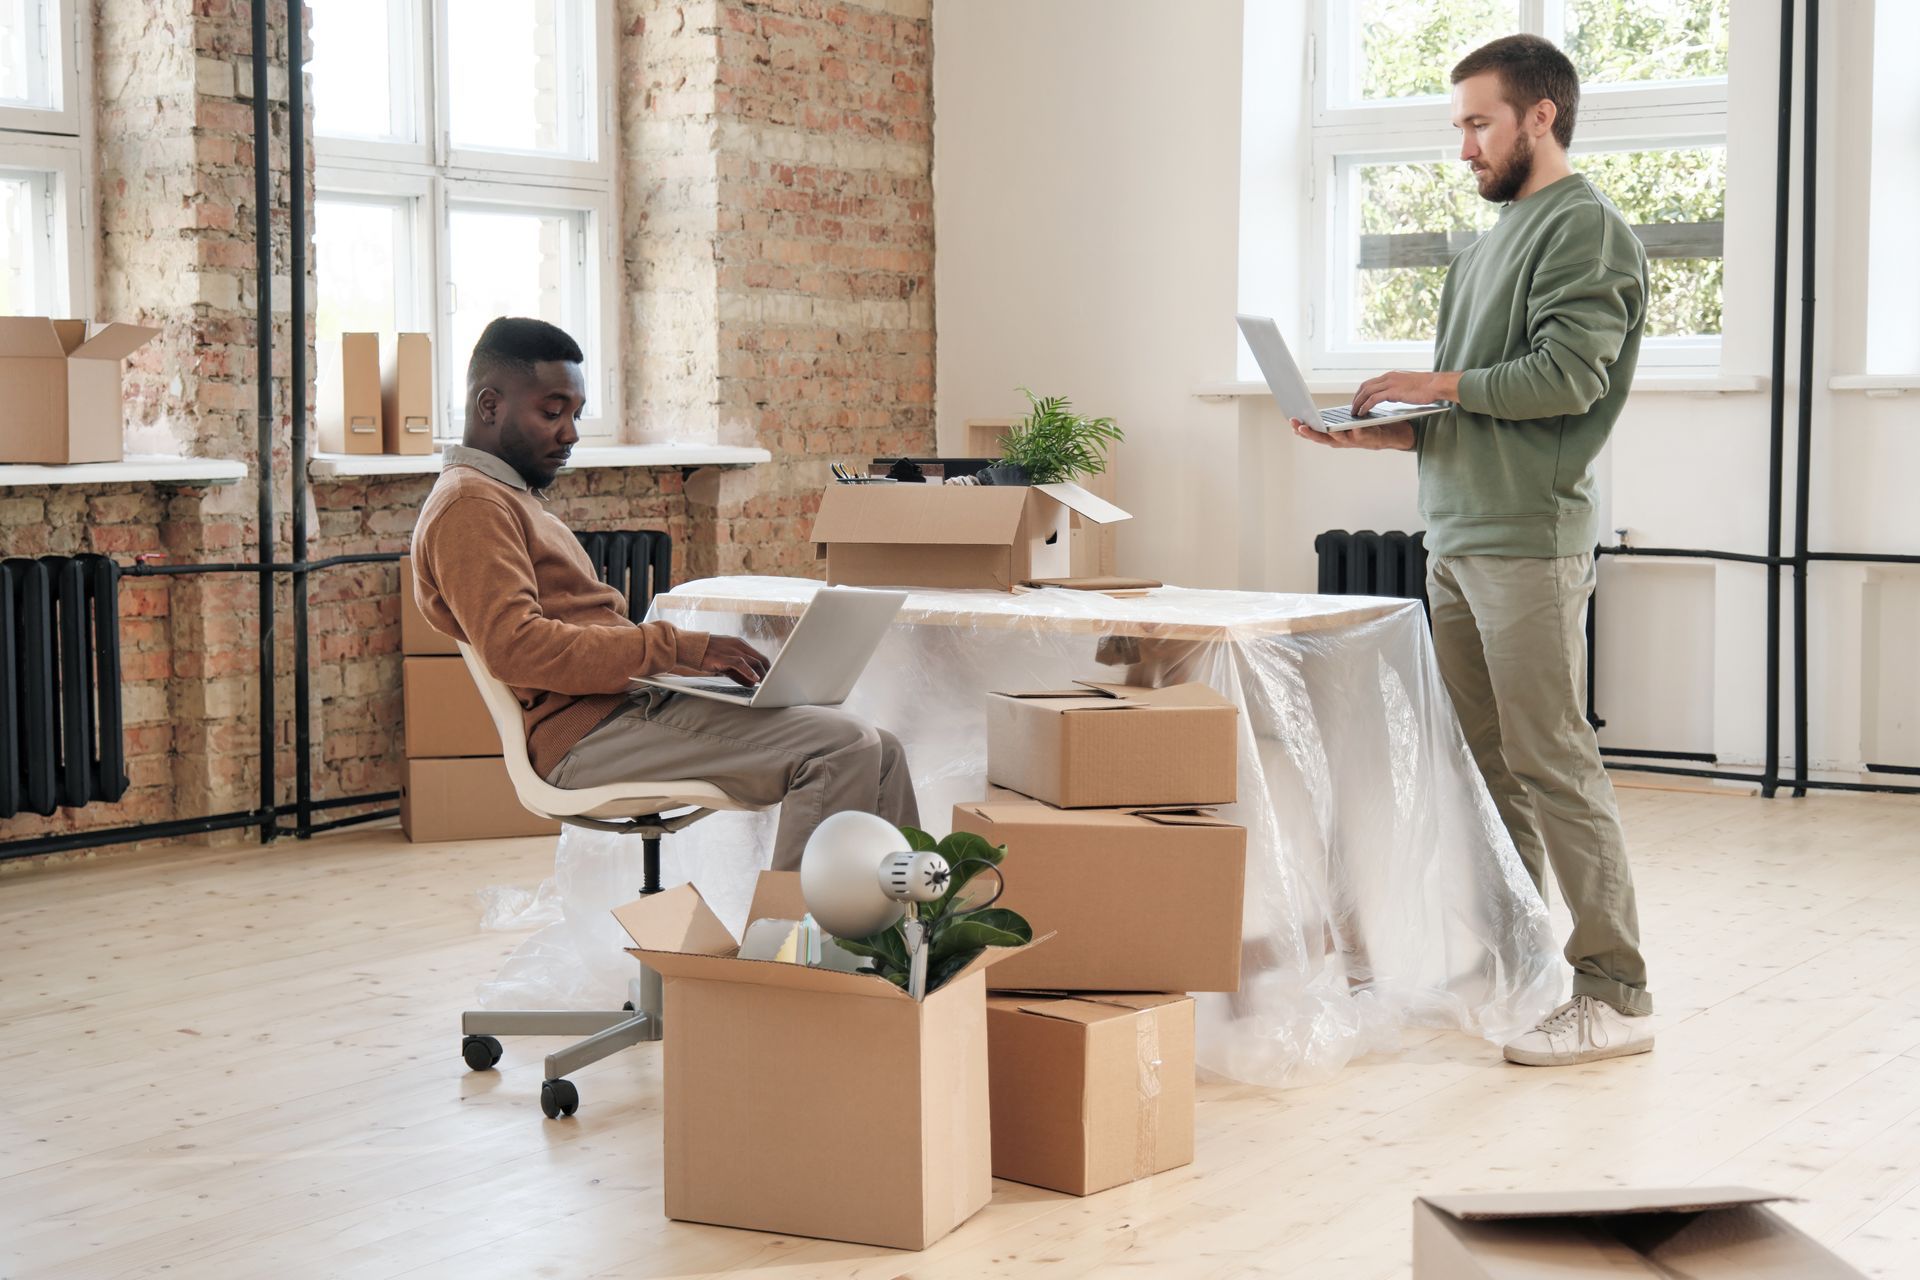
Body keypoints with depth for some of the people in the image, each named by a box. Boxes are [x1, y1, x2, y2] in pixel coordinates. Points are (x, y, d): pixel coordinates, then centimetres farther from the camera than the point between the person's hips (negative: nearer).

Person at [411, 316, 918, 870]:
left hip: (628, 703, 10)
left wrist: (702, 656, 6)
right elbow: (514, 646, -21)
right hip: (587, 734, -10)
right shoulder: (468, 506, -6)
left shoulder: (513, 495, 26)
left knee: (876, 750, 1)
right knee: (839, 747, -22)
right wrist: (678, 647, -21)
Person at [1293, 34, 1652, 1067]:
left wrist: (1438, 383, -8)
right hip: (1456, 540, 9)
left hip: (1528, 543, -9)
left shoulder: (1584, 229, -6)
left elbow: (1566, 376, -18)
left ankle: (1614, 993, -5)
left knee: (1552, 765, -9)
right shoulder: (1492, 243, 21)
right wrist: (1372, 432, 8)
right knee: (1489, 766, 11)